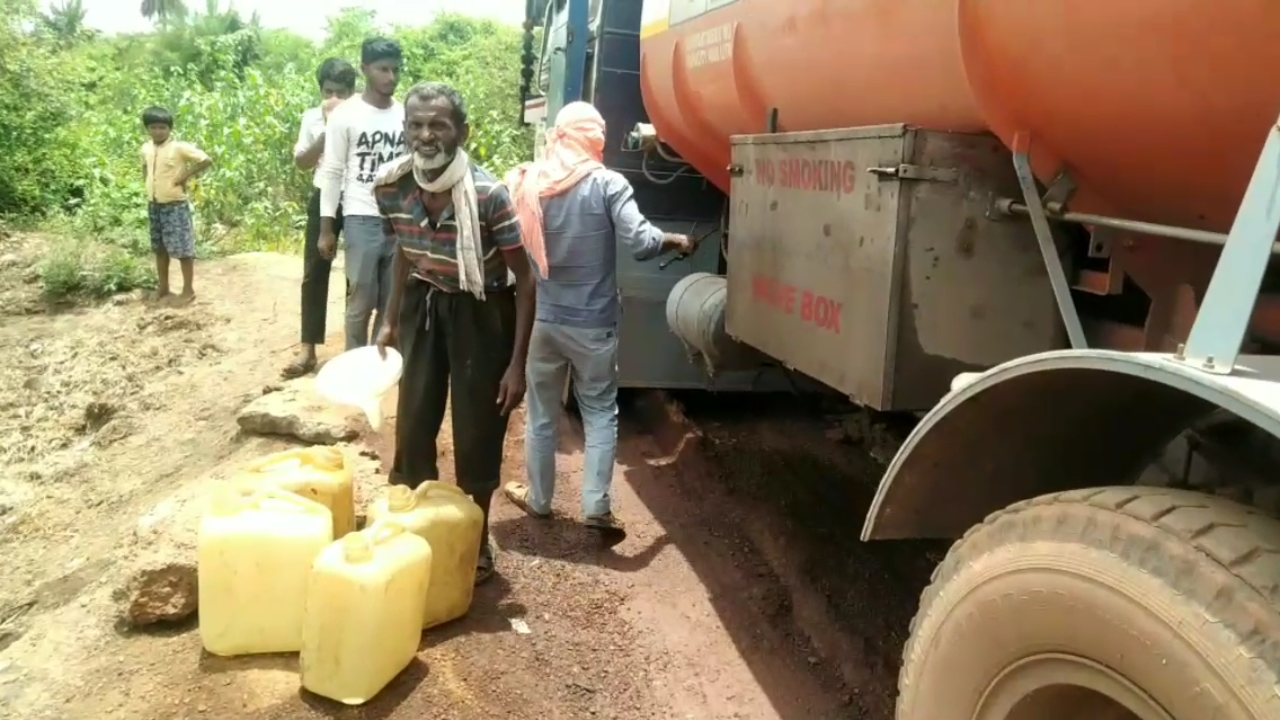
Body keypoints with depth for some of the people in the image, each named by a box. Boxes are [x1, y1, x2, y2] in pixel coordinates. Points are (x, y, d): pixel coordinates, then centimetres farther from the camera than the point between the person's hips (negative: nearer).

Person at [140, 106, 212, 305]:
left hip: (175, 205, -7)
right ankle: (162, 288, 25)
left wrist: (185, 176, -15)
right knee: (159, 248, 14)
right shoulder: (146, 148, 6)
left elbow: (207, 160, -18)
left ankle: (188, 290, 7)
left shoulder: (179, 147, -14)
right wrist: (149, 184, 10)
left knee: (183, 248, -2)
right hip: (154, 206, 7)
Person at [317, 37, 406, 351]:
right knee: (361, 301, 2)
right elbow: (332, 173, -2)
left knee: (393, 301, 7)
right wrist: (326, 228, -5)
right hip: (362, 219, -3)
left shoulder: (406, 115, 6)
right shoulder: (346, 114, -4)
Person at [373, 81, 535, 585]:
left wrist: (517, 363, -19)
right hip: (424, 306, 4)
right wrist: (392, 321, 15)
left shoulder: (488, 195, -27)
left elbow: (524, 278, -19)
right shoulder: (391, 188, -13)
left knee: (476, 431, 3)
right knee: (413, 423, 10)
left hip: (479, 312, -4)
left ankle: (476, 540, 23)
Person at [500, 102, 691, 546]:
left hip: (543, 319, 3)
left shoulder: (528, 183, 0)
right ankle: (596, 506, 4)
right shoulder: (608, 184, -11)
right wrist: (675, 241, -2)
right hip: (594, 324, -3)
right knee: (600, 413, 10)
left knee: (541, 413, 16)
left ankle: (537, 499, 30)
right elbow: (639, 243, -19)